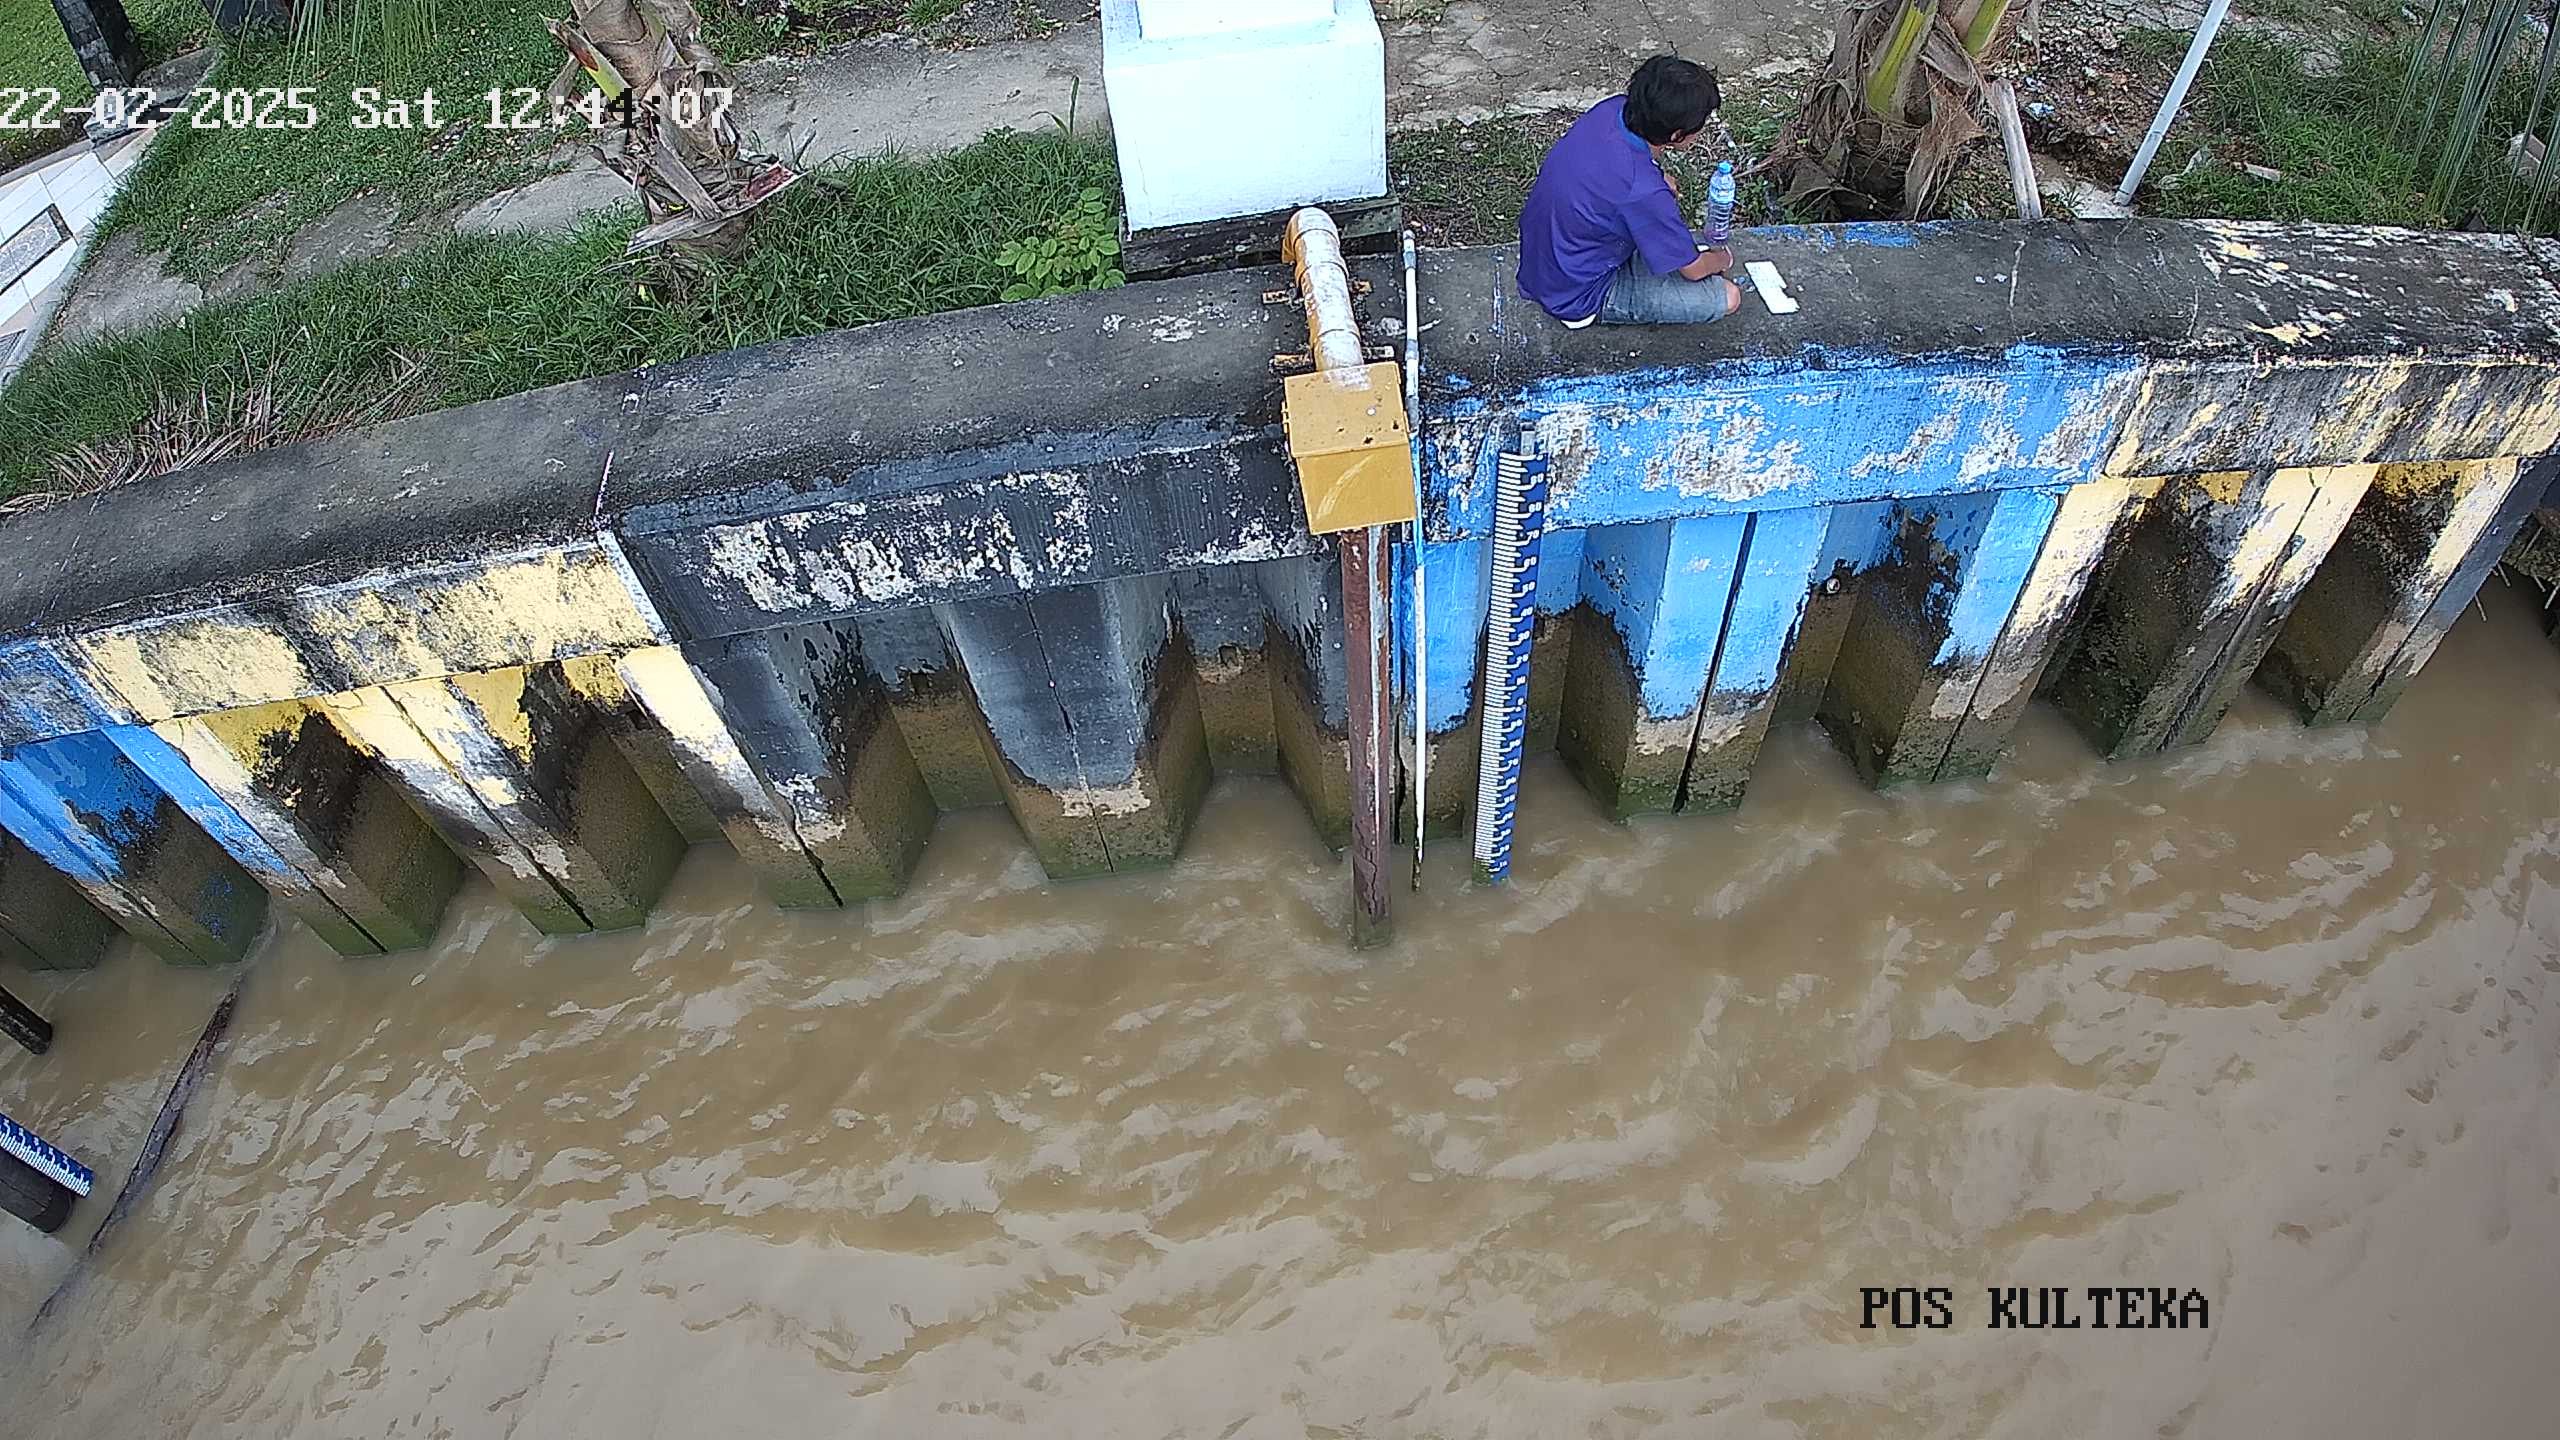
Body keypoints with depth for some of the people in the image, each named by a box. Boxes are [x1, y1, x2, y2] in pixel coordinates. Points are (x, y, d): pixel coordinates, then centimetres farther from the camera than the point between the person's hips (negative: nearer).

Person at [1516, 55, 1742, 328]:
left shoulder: (1613, 108, -14)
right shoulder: (1643, 192, -35)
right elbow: (1693, 270, -15)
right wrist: (1723, 260, 5)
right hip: (1577, 298, -8)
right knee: (1728, 298, -9)